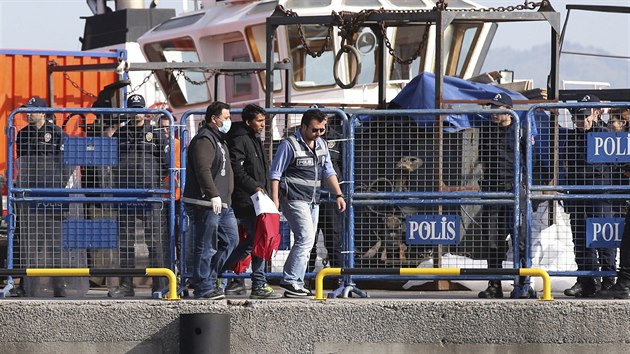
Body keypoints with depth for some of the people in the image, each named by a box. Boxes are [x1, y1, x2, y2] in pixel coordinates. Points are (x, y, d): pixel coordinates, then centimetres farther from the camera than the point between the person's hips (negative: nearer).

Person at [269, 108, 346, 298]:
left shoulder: (321, 145, 14)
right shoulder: (289, 145, -9)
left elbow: (329, 172, 21)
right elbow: (275, 173, -8)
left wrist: (339, 195, 12)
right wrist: (275, 199, -15)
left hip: (313, 201, 8)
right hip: (294, 199, -8)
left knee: (306, 243, 7)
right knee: (306, 238, -18)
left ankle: (296, 284, 11)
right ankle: (290, 281, -17)